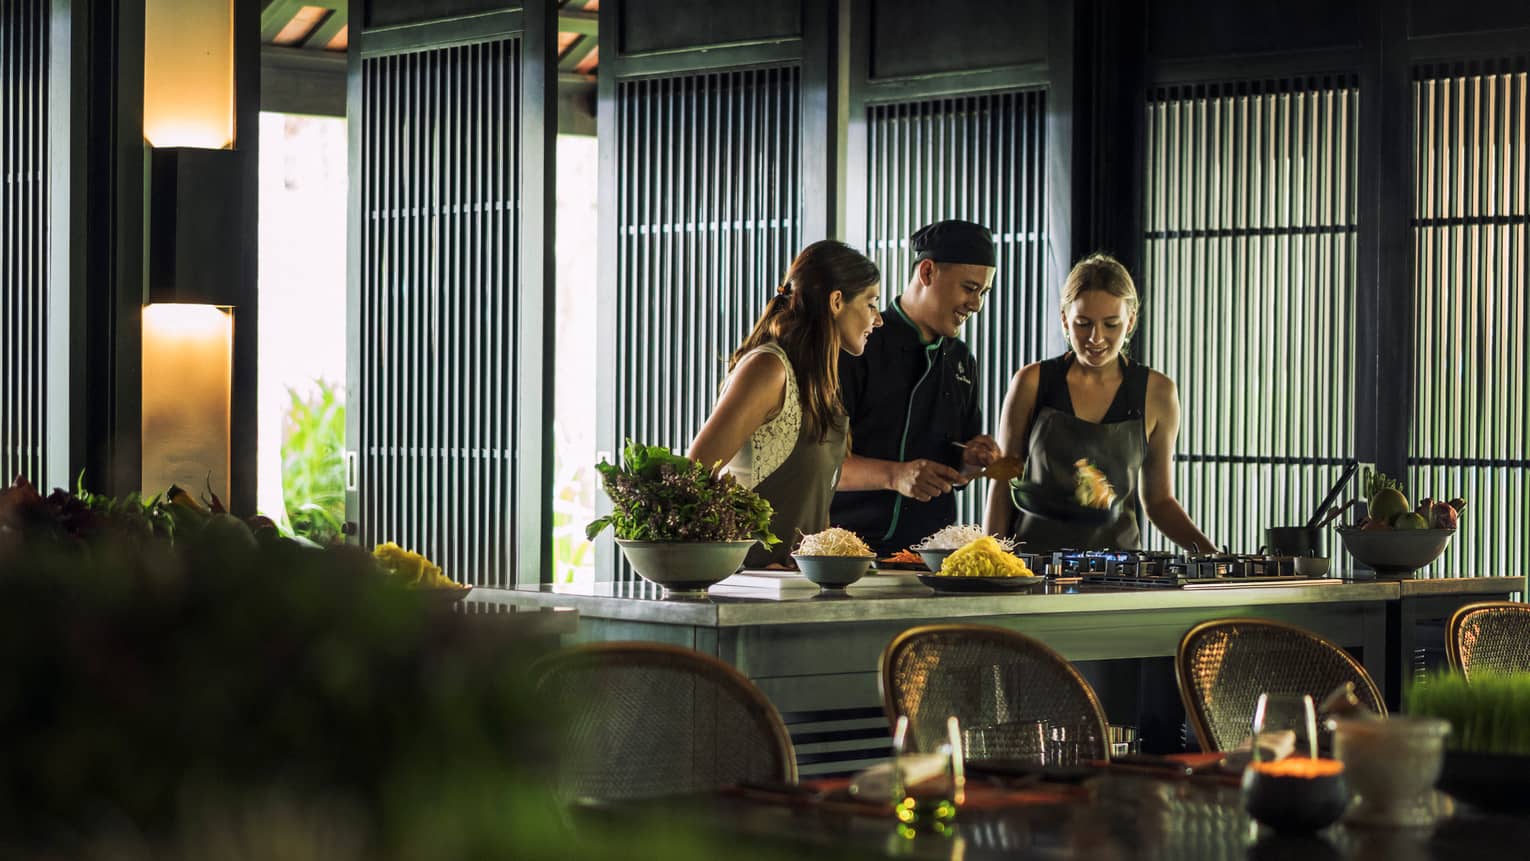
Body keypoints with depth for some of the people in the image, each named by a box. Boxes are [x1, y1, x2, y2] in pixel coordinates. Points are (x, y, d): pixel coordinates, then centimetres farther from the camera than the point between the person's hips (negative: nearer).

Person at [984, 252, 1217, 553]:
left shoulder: (1156, 393, 5)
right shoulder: (1032, 383, 2)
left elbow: (1159, 500, 13)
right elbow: (1003, 486, 7)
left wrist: (1207, 549, -3)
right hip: (1034, 559, -2)